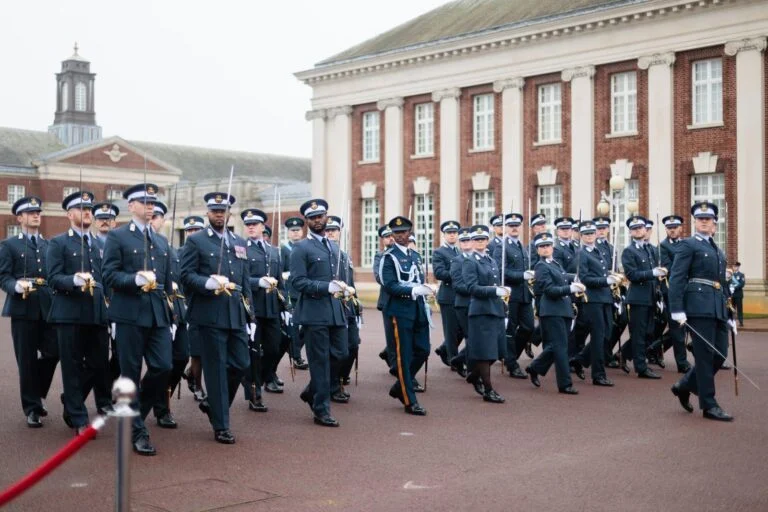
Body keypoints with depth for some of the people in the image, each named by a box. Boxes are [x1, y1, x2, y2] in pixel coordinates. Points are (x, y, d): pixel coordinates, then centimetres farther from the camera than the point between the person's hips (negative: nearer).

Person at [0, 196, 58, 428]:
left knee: (53, 352, -3)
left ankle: (37, 394, 23)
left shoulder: (50, 245, 18)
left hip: (48, 308, 3)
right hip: (23, 309, -3)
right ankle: (32, 408, 10)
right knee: (27, 361, 0)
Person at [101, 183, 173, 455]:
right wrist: (136, 279, -23)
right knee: (131, 374, 0)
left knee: (163, 367, -3)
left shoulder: (161, 241, 19)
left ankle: (134, 411, 21)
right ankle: (137, 432, 9)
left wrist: (167, 306, 17)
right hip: (129, 314, -5)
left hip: (158, 315, 5)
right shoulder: (117, 237, 0)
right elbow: (109, 275, -9)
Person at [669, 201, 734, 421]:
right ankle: (709, 405, 2)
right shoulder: (688, 245, 0)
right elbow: (676, 279, -9)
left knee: (720, 354, 6)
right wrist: (677, 310, -17)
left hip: (718, 309, 8)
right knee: (706, 355, -5)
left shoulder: (719, 251, 23)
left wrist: (729, 315, 19)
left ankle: (684, 386, 23)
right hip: (699, 306, -8)